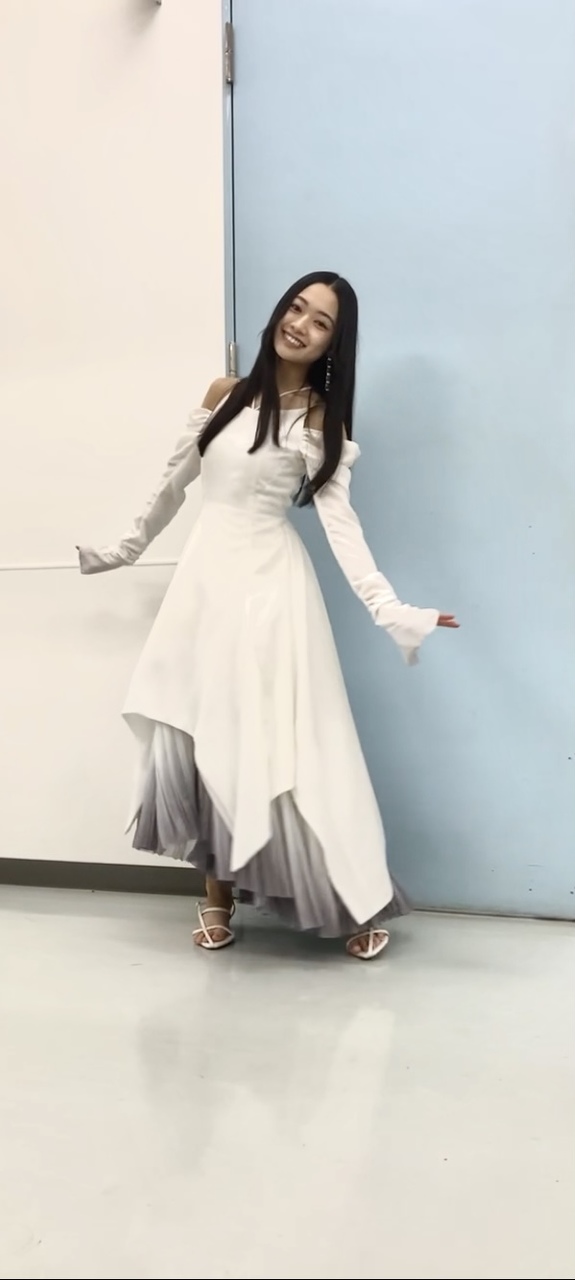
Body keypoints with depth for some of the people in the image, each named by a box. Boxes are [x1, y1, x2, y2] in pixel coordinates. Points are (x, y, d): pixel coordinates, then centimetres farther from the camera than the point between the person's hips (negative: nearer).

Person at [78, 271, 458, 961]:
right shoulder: (225, 393, 8)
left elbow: (341, 523, -11)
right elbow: (173, 482, 17)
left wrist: (391, 609, -22)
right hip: (205, 576, 4)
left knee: (278, 741, -4)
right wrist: (123, 548, 25)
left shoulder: (323, 422, -2)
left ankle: (353, 901, 10)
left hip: (269, 582, -4)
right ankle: (217, 893, 18)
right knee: (198, 737, 3)